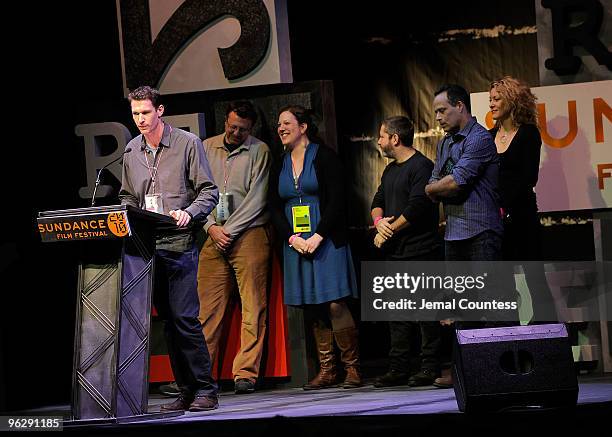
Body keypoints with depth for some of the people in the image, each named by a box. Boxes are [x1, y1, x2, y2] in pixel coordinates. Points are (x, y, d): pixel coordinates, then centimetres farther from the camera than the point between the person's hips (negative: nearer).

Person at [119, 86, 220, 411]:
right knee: (168, 319, 7)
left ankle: (205, 390, -6)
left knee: (184, 316, -12)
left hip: (179, 242, -5)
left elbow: (209, 191, -3)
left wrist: (188, 213, -20)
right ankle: (186, 390, 12)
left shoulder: (187, 143, -1)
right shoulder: (132, 150, 14)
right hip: (146, 245, 6)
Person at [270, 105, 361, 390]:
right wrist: (292, 238, -5)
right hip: (295, 244, 5)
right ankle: (327, 371, 7)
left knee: (335, 304, -12)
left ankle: (352, 368, -6)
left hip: (325, 240, -5)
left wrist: (318, 237, -15)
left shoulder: (324, 157, -1)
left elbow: (336, 201, -7)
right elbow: (276, 209, 12)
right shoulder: (280, 166, 15)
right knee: (312, 309, 3)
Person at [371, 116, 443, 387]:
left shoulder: (421, 166, -10)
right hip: (395, 254, 9)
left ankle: (431, 368, -4)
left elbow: (417, 207, -19)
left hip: (420, 252, -9)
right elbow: (378, 201, 20)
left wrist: (389, 230, -11)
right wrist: (379, 220, -3)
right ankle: (398, 369, 12)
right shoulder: (391, 171, 20)